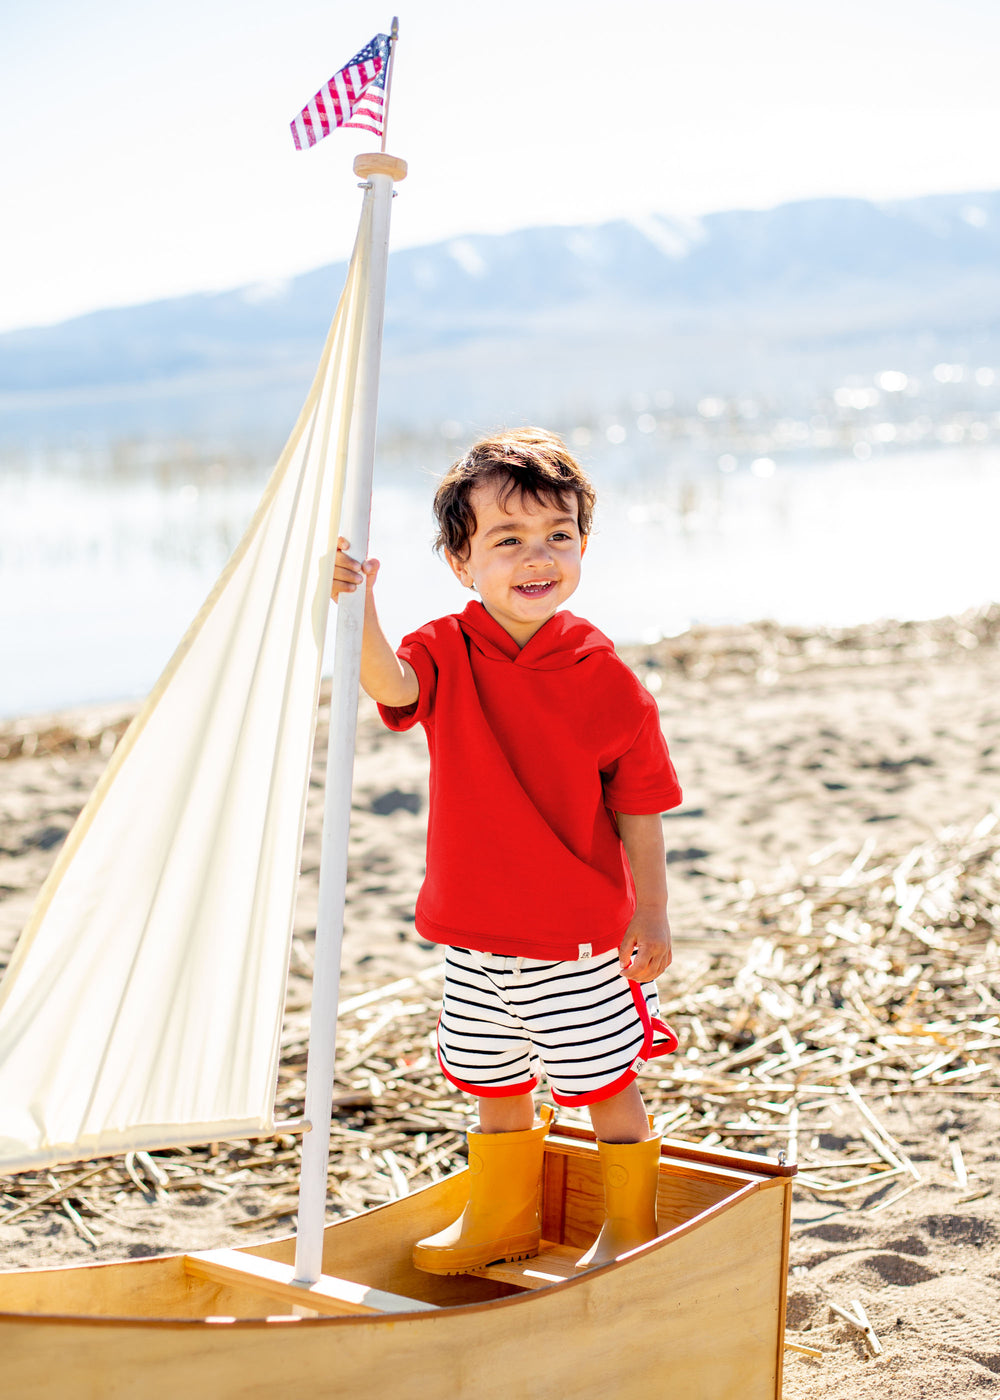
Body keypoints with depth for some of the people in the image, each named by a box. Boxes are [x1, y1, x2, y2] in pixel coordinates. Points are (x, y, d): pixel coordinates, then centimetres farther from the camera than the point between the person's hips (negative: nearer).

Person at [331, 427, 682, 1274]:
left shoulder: (606, 680, -11)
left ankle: (630, 1230, 32)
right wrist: (359, 610, -48)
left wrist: (651, 911, -7)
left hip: (580, 941, -3)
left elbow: (639, 808, -5)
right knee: (496, 1086, 21)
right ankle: (502, 1217, 43)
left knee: (608, 1087, 10)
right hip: (476, 939, 3)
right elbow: (391, 685, -30)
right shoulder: (446, 654, -6)